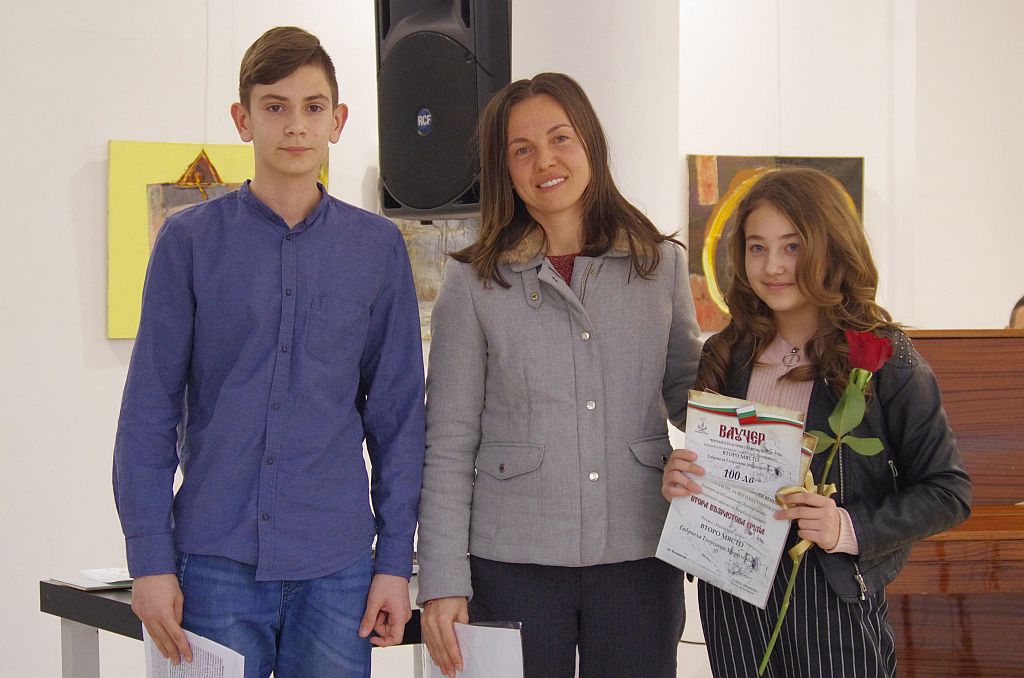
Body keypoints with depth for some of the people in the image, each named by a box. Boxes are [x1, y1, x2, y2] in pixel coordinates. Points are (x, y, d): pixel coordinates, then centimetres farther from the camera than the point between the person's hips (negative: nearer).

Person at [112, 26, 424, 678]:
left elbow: (398, 414, 8)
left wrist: (396, 560, 3)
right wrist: (151, 559, -4)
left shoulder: (377, 246, 6)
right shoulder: (192, 240, 2)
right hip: (217, 562, -1)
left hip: (335, 567, 1)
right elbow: (150, 409, 2)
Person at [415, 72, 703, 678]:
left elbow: (690, 405, 14)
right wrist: (443, 582, -6)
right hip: (512, 561, -1)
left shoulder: (663, 265, 7)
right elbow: (449, 446, 0)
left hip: (640, 559, 2)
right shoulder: (473, 283, 0)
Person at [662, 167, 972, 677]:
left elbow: (948, 492, -8)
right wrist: (679, 480, -5)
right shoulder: (725, 356, 6)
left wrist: (850, 528, -21)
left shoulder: (885, 360, -9)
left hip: (833, 595, -4)